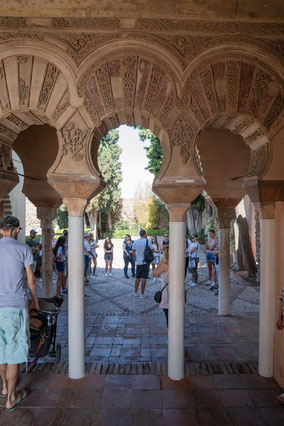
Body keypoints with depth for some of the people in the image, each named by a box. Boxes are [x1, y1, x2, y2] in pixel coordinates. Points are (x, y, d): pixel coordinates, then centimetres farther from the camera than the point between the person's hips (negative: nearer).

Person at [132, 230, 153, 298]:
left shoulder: (135, 242, 3)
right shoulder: (148, 241, -8)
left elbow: (133, 251, 10)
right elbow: (152, 251, -2)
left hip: (138, 262, 4)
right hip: (146, 262, -4)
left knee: (137, 278, 14)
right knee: (144, 278, 0)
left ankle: (135, 293, 21)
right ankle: (142, 294, 4)